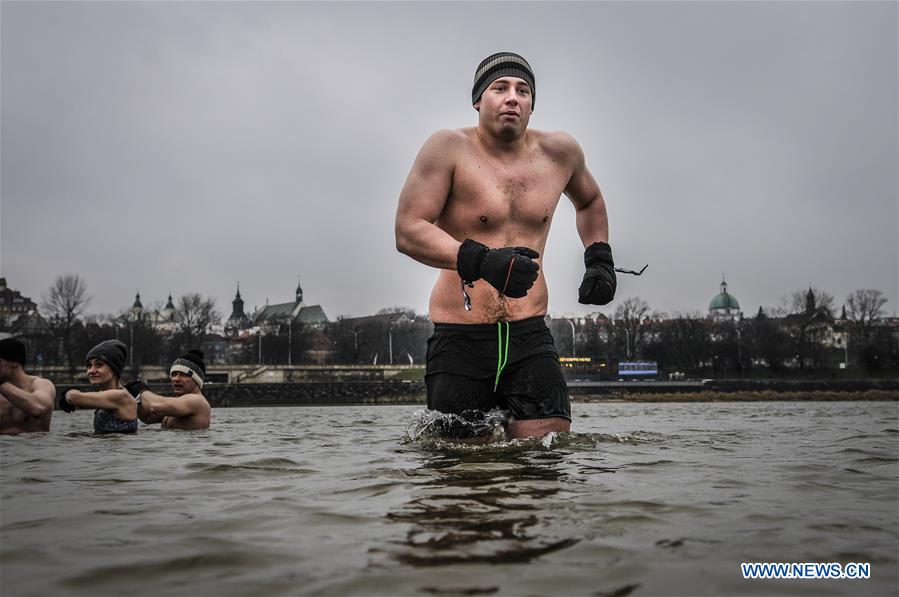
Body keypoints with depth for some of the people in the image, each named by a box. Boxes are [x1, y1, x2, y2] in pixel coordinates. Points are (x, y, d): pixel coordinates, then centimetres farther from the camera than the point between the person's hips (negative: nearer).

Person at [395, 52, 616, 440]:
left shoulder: (560, 152, 10)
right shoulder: (449, 149, -4)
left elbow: (589, 201, 33)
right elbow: (408, 231, -14)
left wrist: (599, 259, 17)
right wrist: (482, 261, -27)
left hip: (531, 338, 3)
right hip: (459, 340, -3)